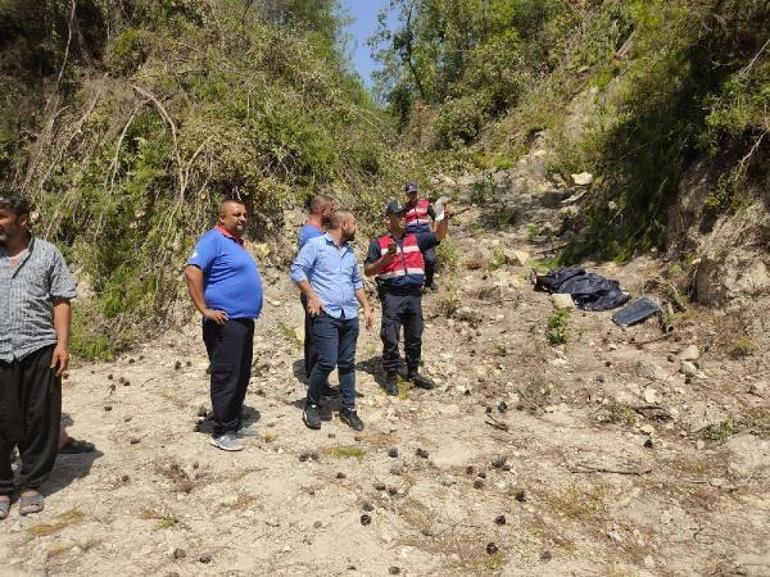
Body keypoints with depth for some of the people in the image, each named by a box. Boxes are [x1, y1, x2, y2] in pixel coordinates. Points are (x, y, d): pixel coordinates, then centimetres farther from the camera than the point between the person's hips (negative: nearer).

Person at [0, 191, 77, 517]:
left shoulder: (47, 254, 3)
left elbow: (61, 301, 2)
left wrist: (62, 343, -6)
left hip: (39, 349, -1)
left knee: (41, 420, 6)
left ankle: (31, 485, 20)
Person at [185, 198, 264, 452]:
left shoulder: (237, 243, 17)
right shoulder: (214, 240, -11)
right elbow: (192, 271, -23)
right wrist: (204, 309, -22)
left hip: (244, 321, 10)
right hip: (225, 323, -10)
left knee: (241, 376, 15)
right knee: (226, 377, -4)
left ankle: (235, 423, 27)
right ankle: (222, 432, 6)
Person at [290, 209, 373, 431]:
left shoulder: (350, 251, 19)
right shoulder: (316, 245, -3)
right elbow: (297, 270, -8)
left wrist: (366, 307, 20)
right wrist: (311, 297, -13)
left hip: (349, 315, 7)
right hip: (325, 314, -7)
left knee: (347, 363, 9)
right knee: (327, 361, -12)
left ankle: (348, 409, 20)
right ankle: (311, 405, 9)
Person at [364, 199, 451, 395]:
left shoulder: (415, 240, 14)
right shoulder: (379, 243, 3)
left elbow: (439, 236, 8)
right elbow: (368, 271, 0)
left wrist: (445, 218, -9)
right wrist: (385, 259, -16)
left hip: (414, 294, 4)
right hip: (392, 296, -4)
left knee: (414, 337, 13)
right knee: (390, 338, -1)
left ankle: (413, 372, 28)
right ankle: (391, 377, 12)